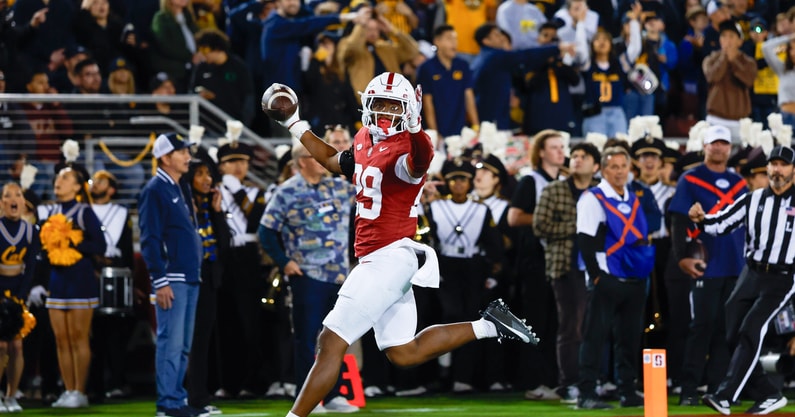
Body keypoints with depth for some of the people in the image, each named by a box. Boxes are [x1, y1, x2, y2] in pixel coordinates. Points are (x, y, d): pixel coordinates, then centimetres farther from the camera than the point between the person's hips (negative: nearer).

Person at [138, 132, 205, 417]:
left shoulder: (181, 189, 18)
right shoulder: (155, 190, -9)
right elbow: (150, 239, -14)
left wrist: (196, 271, 17)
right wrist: (160, 281, -19)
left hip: (190, 277, 9)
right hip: (172, 278, -9)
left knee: (183, 345, 10)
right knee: (171, 342, -9)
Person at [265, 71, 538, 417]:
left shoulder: (404, 148, -16)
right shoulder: (364, 140, 12)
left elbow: (419, 162, -42)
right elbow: (336, 163, 33)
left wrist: (415, 129, -62)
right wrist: (296, 126, 32)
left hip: (389, 258, -10)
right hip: (375, 260, 10)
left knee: (331, 342, -7)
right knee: (405, 353, 16)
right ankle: (488, 326, 22)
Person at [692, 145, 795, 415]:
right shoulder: (752, 200, 7)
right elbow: (721, 224, 1)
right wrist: (701, 219, -17)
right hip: (751, 274, 5)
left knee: (751, 330, -18)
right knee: (734, 335, 2)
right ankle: (769, 395, 15)